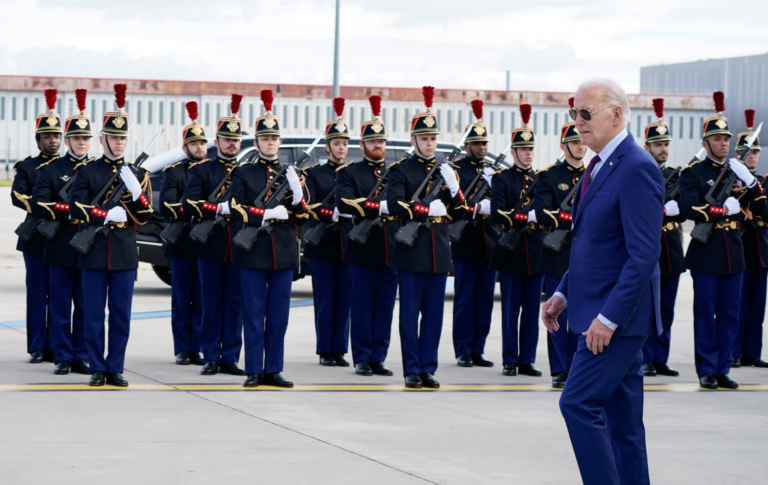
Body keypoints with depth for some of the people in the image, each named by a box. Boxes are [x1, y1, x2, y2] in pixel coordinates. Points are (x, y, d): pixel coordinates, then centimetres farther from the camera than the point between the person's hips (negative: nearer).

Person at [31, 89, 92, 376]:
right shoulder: (50, 169, 4)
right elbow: (38, 205, -6)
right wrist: (69, 212, -17)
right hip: (61, 247, -2)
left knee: (86, 307, 4)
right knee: (60, 306, 1)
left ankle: (81, 357, 11)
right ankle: (63, 358, 7)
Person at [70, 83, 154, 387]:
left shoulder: (137, 173, 9)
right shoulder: (87, 172, 5)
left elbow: (144, 216, 4)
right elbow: (76, 208, -5)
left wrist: (135, 188, -13)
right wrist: (108, 215, -14)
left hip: (125, 252, 1)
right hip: (94, 251, -1)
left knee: (121, 314, 2)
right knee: (94, 314, 1)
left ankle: (115, 369, 8)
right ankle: (97, 370, 7)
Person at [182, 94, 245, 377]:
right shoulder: (202, 170, 4)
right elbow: (189, 205, -9)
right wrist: (220, 209, -20)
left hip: (240, 247, 2)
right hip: (211, 247, -2)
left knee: (235, 303, 4)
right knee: (211, 303, 3)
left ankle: (230, 357, 9)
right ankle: (211, 357, 9)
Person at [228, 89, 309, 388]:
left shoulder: (291, 174, 11)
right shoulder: (244, 174, 5)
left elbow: (303, 218, 9)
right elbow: (235, 209, -6)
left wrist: (297, 193, -9)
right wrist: (266, 214, -14)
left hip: (284, 253, 3)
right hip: (253, 252, -3)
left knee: (279, 315, 4)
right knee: (254, 315, -1)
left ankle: (273, 370, 9)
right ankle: (253, 371, 3)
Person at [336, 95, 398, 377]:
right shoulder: (349, 173, 2)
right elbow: (344, 203, -15)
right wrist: (381, 207, -21)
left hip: (391, 251, 4)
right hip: (363, 251, -4)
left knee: (385, 308, 6)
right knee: (362, 307, 1)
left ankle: (378, 358, 11)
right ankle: (362, 359, 6)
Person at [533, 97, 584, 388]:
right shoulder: (548, 176, 1)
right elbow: (543, 213, -11)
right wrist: (577, 220, -21)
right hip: (558, 257, -3)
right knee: (559, 317, 0)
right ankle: (560, 372, 6)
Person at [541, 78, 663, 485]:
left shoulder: (637, 169, -16)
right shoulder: (599, 167, 14)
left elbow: (644, 256, -21)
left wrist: (608, 317, -22)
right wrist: (563, 294, 14)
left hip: (617, 316, -10)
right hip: (600, 314, 10)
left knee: (578, 403, -13)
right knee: (621, 417, 11)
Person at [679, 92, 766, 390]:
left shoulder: (738, 173, 13)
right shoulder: (692, 174, -1)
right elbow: (689, 209, -16)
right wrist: (725, 209, -13)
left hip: (734, 256, 5)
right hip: (706, 256, -5)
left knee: (729, 314, 6)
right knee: (705, 314, 0)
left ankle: (722, 369, 12)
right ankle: (707, 371, 5)